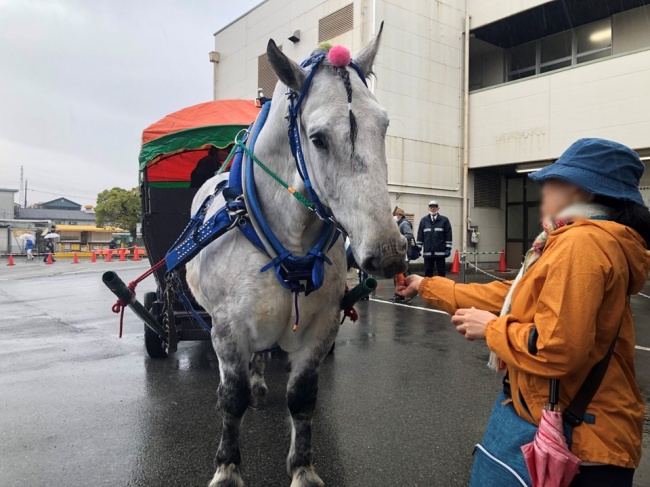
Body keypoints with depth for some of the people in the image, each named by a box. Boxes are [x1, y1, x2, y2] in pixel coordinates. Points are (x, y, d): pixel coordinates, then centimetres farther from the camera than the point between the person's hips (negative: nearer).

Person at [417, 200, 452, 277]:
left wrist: (448, 249, -6)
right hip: (428, 252, 2)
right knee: (428, 272, 7)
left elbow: (448, 236, 0)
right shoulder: (424, 220, 8)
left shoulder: (444, 220, 1)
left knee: (441, 272, 5)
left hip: (440, 252, -2)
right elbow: (420, 236, 8)